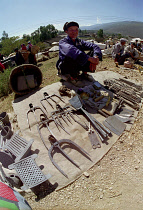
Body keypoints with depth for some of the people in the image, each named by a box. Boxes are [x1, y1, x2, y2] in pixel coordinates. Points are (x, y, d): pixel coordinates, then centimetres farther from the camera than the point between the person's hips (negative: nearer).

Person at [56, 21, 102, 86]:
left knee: (93, 53, -10)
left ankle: (84, 73, -1)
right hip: (65, 68, -4)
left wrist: (95, 57, -33)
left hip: (77, 66, 5)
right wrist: (89, 58, -45)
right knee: (70, 57, -37)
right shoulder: (63, 42, -13)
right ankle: (72, 76, -13)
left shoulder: (80, 41, 4)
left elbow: (94, 46, -10)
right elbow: (70, 50, -36)